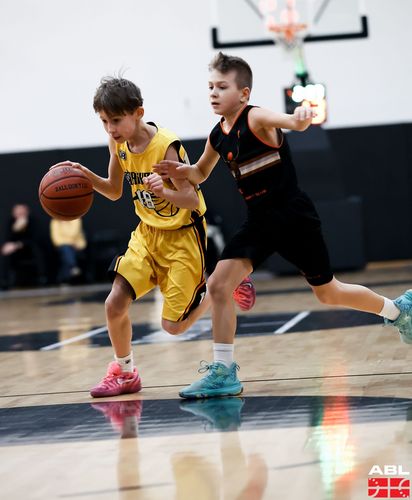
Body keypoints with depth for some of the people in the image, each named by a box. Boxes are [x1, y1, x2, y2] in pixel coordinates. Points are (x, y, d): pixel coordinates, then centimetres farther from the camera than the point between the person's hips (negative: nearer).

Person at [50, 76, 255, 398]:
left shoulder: (167, 146, -26)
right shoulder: (118, 143, -5)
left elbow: (193, 200, -26)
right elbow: (115, 191, 10)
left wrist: (165, 192, -47)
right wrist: (86, 175, -9)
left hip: (183, 236, -6)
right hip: (148, 233, 6)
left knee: (173, 326, -5)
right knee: (115, 304, -8)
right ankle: (125, 373, 14)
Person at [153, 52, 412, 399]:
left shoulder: (255, 119, -19)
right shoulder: (218, 137, 3)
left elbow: (292, 122, -41)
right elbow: (201, 173, 21)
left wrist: (299, 118, -66)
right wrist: (180, 171, -2)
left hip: (294, 217, -6)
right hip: (259, 222, 6)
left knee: (328, 293, 9)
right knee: (219, 284, -11)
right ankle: (223, 373, -6)